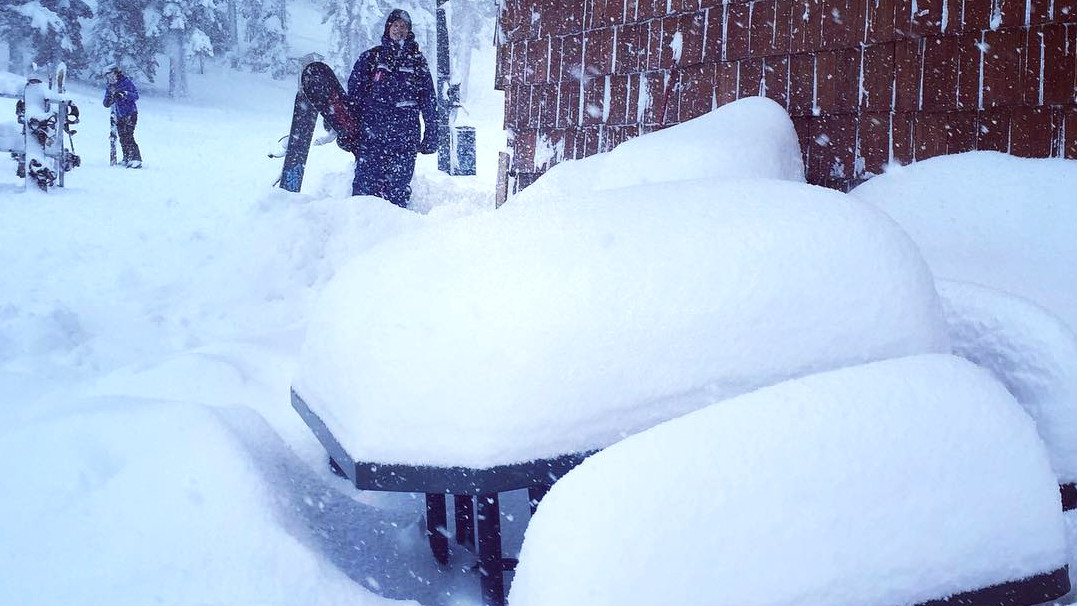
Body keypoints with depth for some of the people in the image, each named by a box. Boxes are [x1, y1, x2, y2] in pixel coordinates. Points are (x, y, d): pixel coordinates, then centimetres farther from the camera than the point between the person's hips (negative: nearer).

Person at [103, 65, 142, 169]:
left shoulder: (126, 82, -5)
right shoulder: (109, 88, 12)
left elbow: (136, 96, -12)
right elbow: (106, 104, 10)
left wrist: (124, 94, -28)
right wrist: (110, 98, -12)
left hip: (130, 114, -6)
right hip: (119, 117, 6)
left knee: (128, 137, -16)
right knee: (122, 139, 6)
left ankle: (136, 159, -17)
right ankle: (126, 159, 17)